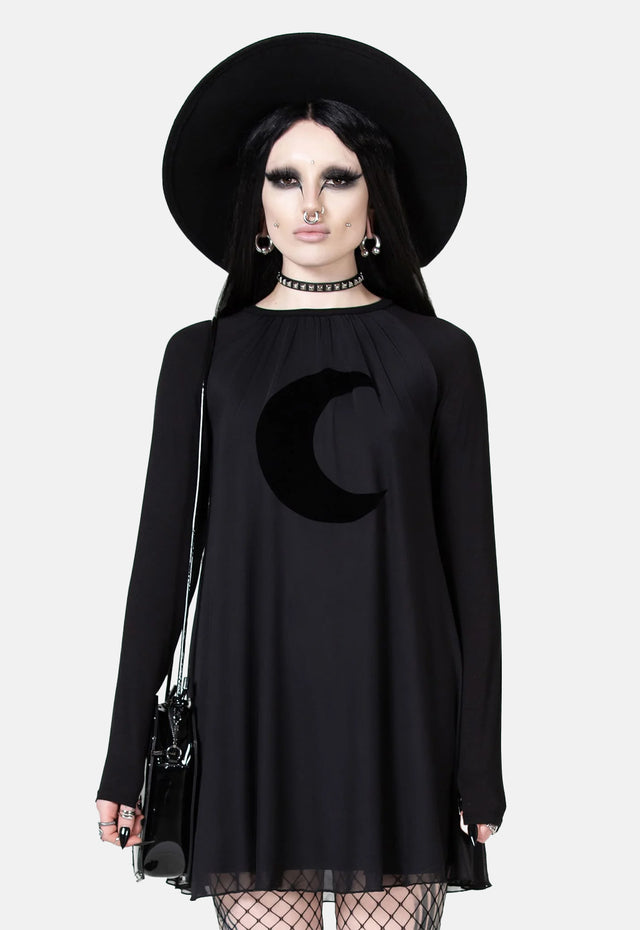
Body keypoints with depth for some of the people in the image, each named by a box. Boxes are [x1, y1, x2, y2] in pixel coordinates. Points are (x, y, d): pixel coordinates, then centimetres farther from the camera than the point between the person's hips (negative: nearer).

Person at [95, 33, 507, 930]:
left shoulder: (437, 353, 5)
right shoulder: (203, 354, 7)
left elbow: (470, 556, 4)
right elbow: (163, 549, 6)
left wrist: (481, 763, -1)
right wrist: (127, 755, 3)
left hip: (397, 704, 0)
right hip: (253, 706, 1)